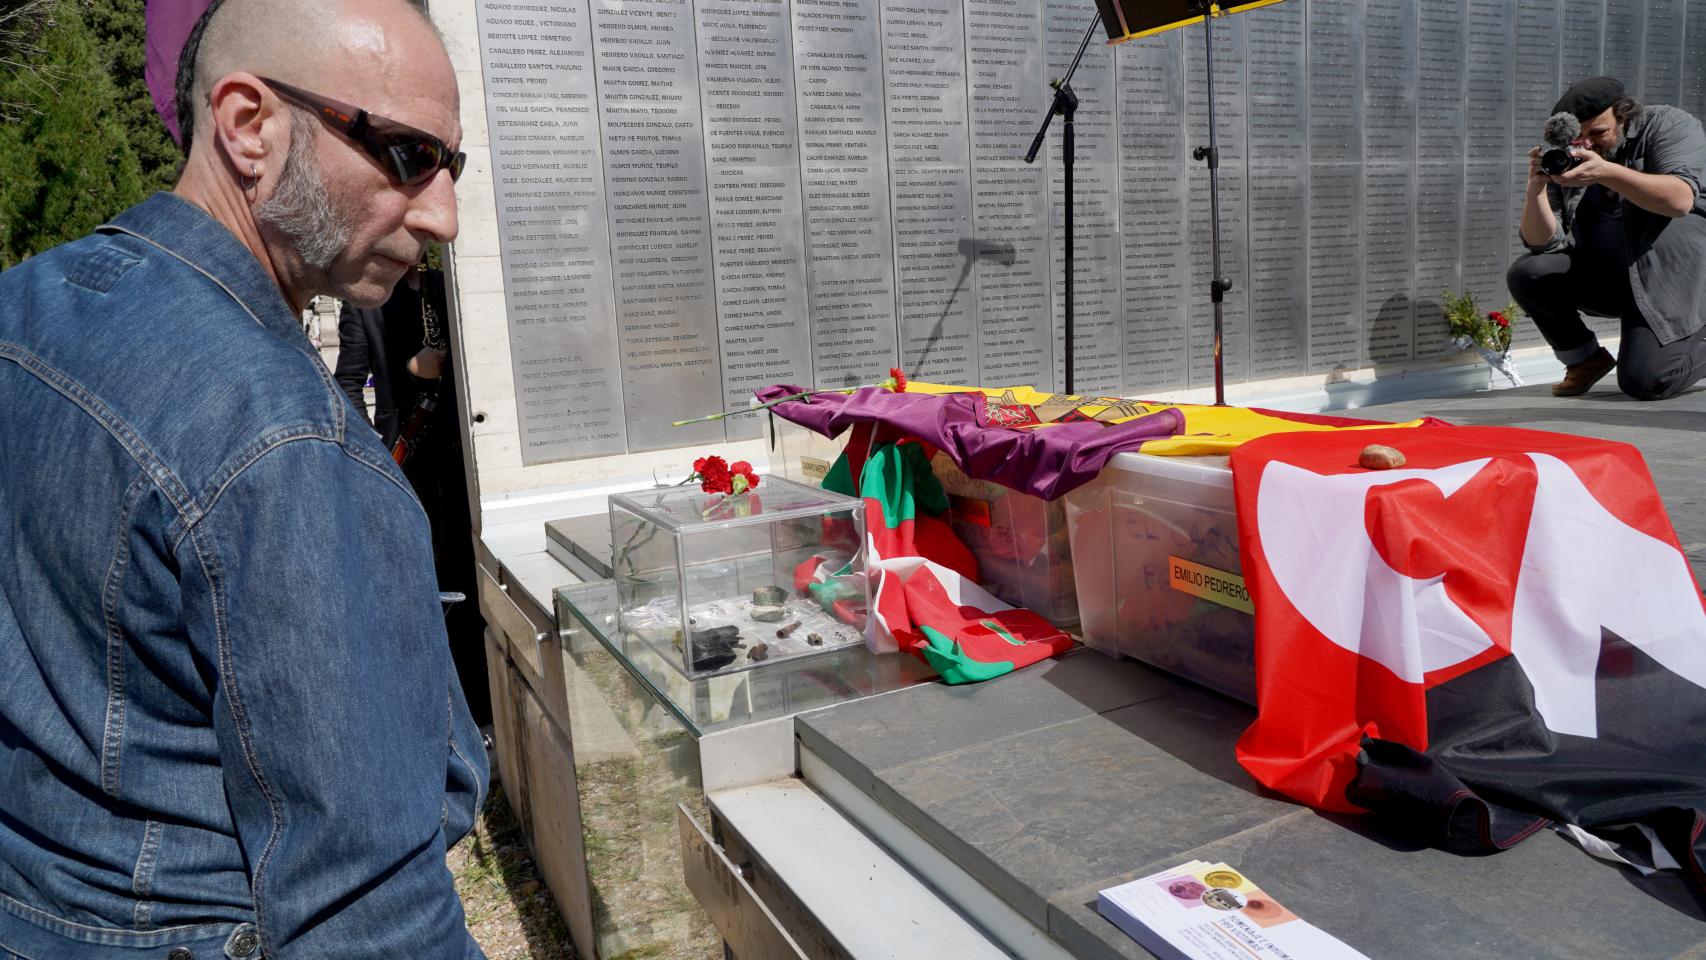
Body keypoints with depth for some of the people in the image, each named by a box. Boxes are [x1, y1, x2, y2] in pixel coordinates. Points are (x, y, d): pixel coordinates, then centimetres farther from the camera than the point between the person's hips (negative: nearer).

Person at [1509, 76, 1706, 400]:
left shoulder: (1669, 126, -7)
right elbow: (1542, 242, -8)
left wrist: (1606, 172, -40)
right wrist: (1536, 187, -26)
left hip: (1667, 275, -4)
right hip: (1601, 276, 5)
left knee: (1643, 381, -21)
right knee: (1525, 273, -19)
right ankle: (1586, 358, 1)